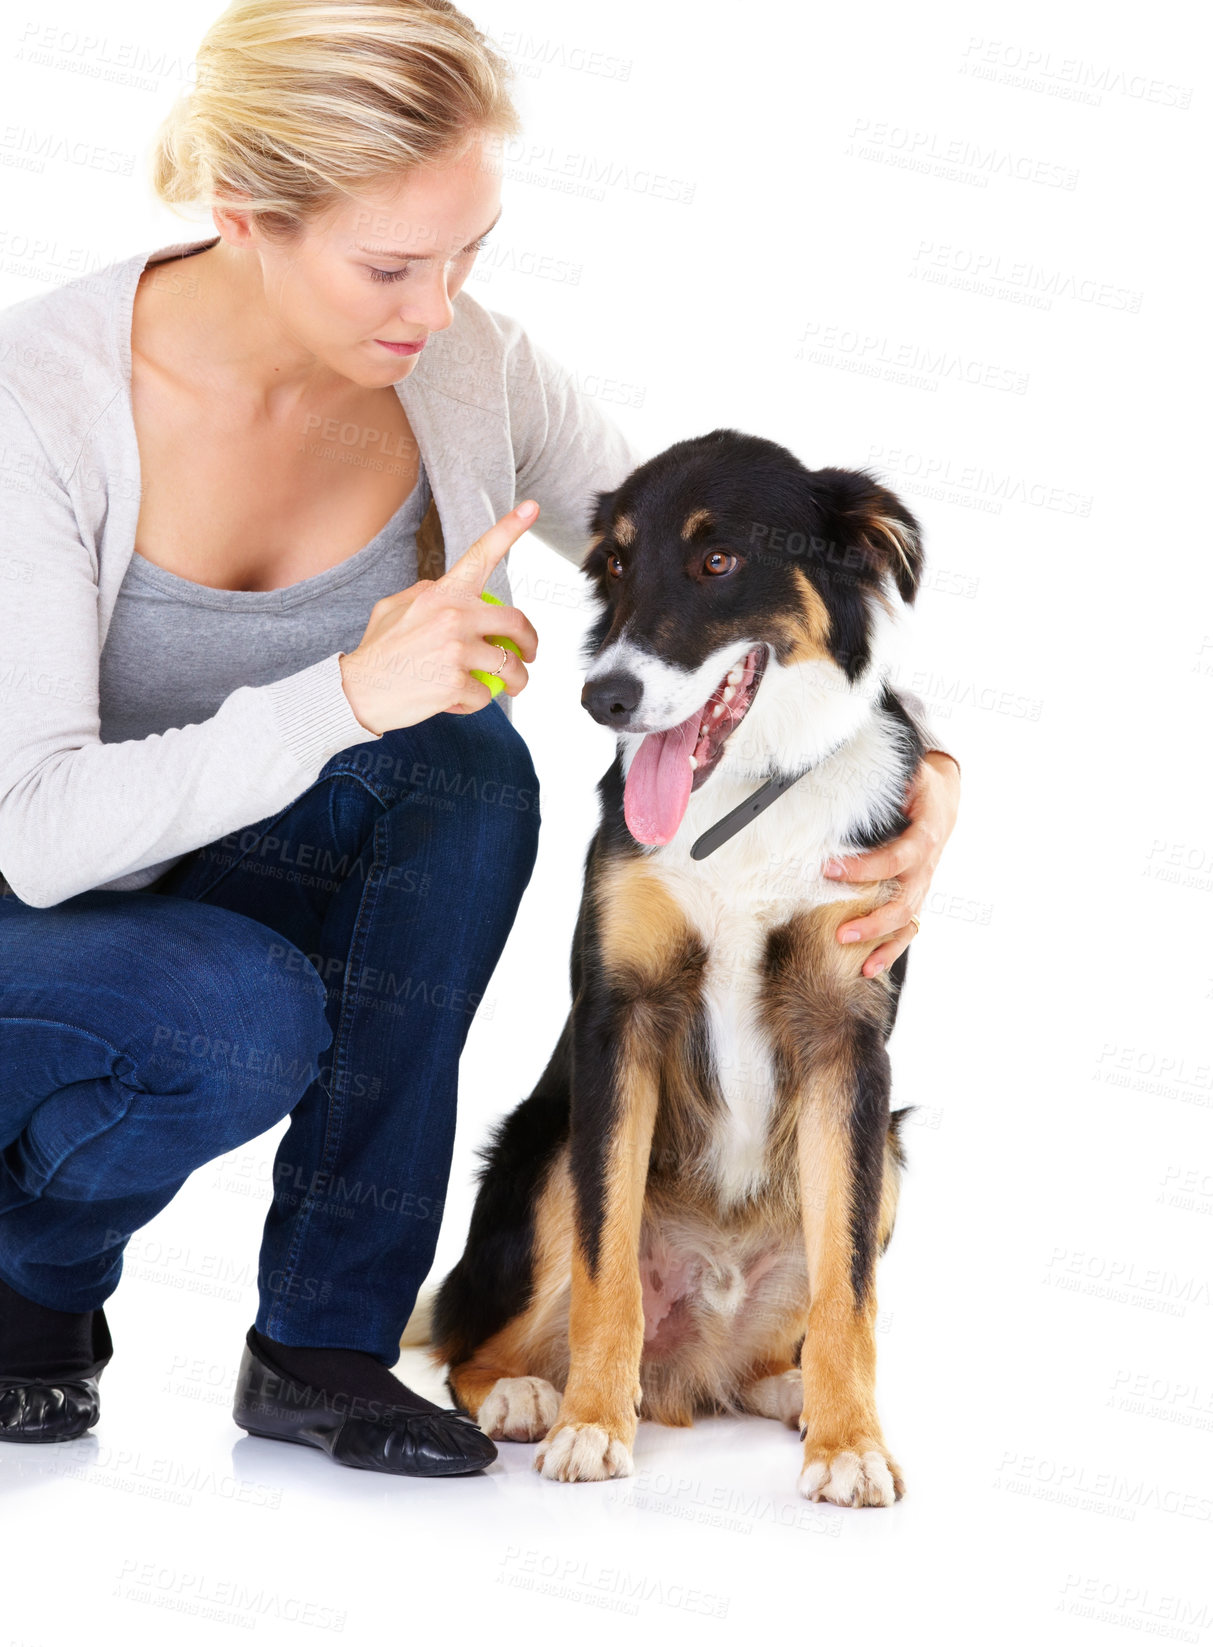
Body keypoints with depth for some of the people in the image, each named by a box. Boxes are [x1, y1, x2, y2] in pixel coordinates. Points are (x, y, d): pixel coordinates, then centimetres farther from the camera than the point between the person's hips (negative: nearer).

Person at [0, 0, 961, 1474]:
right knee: (251, 1016, -36)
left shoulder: (463, 371, -15)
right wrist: (347, 694, -45)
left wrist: (920, 757, -21)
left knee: (463, 753, -27)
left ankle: (323, 1344, -15)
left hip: (241, 886, 4)